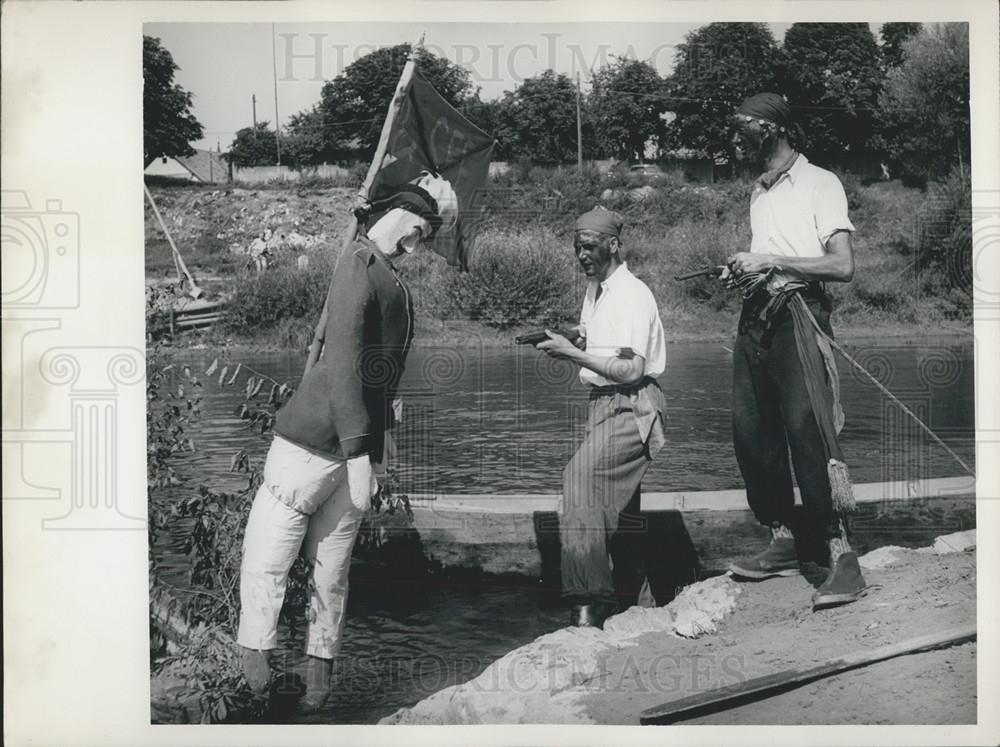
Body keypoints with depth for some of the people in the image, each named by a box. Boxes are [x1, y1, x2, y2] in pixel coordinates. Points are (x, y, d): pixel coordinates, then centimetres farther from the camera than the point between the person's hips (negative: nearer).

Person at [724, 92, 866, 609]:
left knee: (807, 428, -17)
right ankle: (782, 544, 15)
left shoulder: (821, 184, -2)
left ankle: (841, 554, -13)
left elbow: (842, 266, -11)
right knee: (750, 431, 3)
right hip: (756, 315, 8)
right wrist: (743, 268, 7)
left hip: (797, 313, -7)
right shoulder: (759, 193, 21)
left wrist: (770, 261, -14)